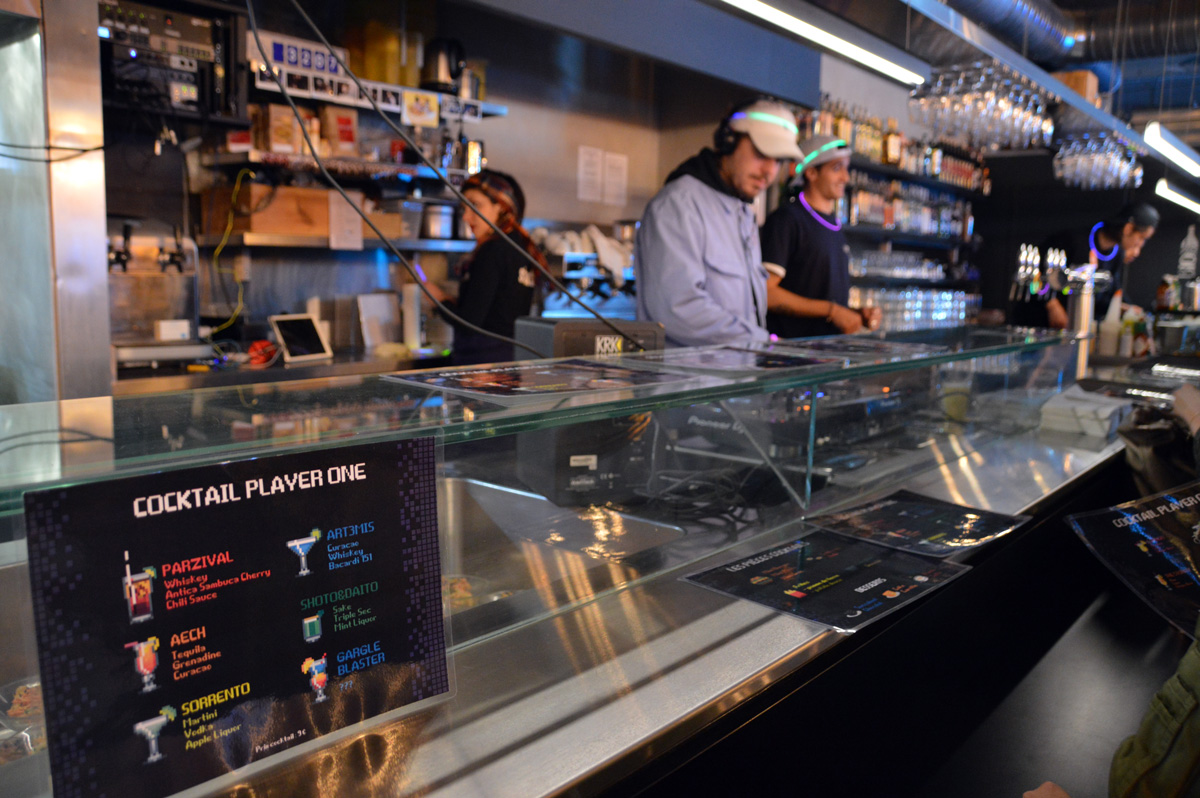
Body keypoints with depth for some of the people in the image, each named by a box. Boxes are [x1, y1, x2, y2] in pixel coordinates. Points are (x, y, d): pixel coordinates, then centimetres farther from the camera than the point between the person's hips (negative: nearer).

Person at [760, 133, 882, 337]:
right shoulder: (786, 219, -7)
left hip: (831, 344, 8)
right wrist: (831, 310, -15)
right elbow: (766, 293, -16)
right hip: (791, 346, -7)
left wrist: (858, 314, 7)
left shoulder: (835, 226, 20)